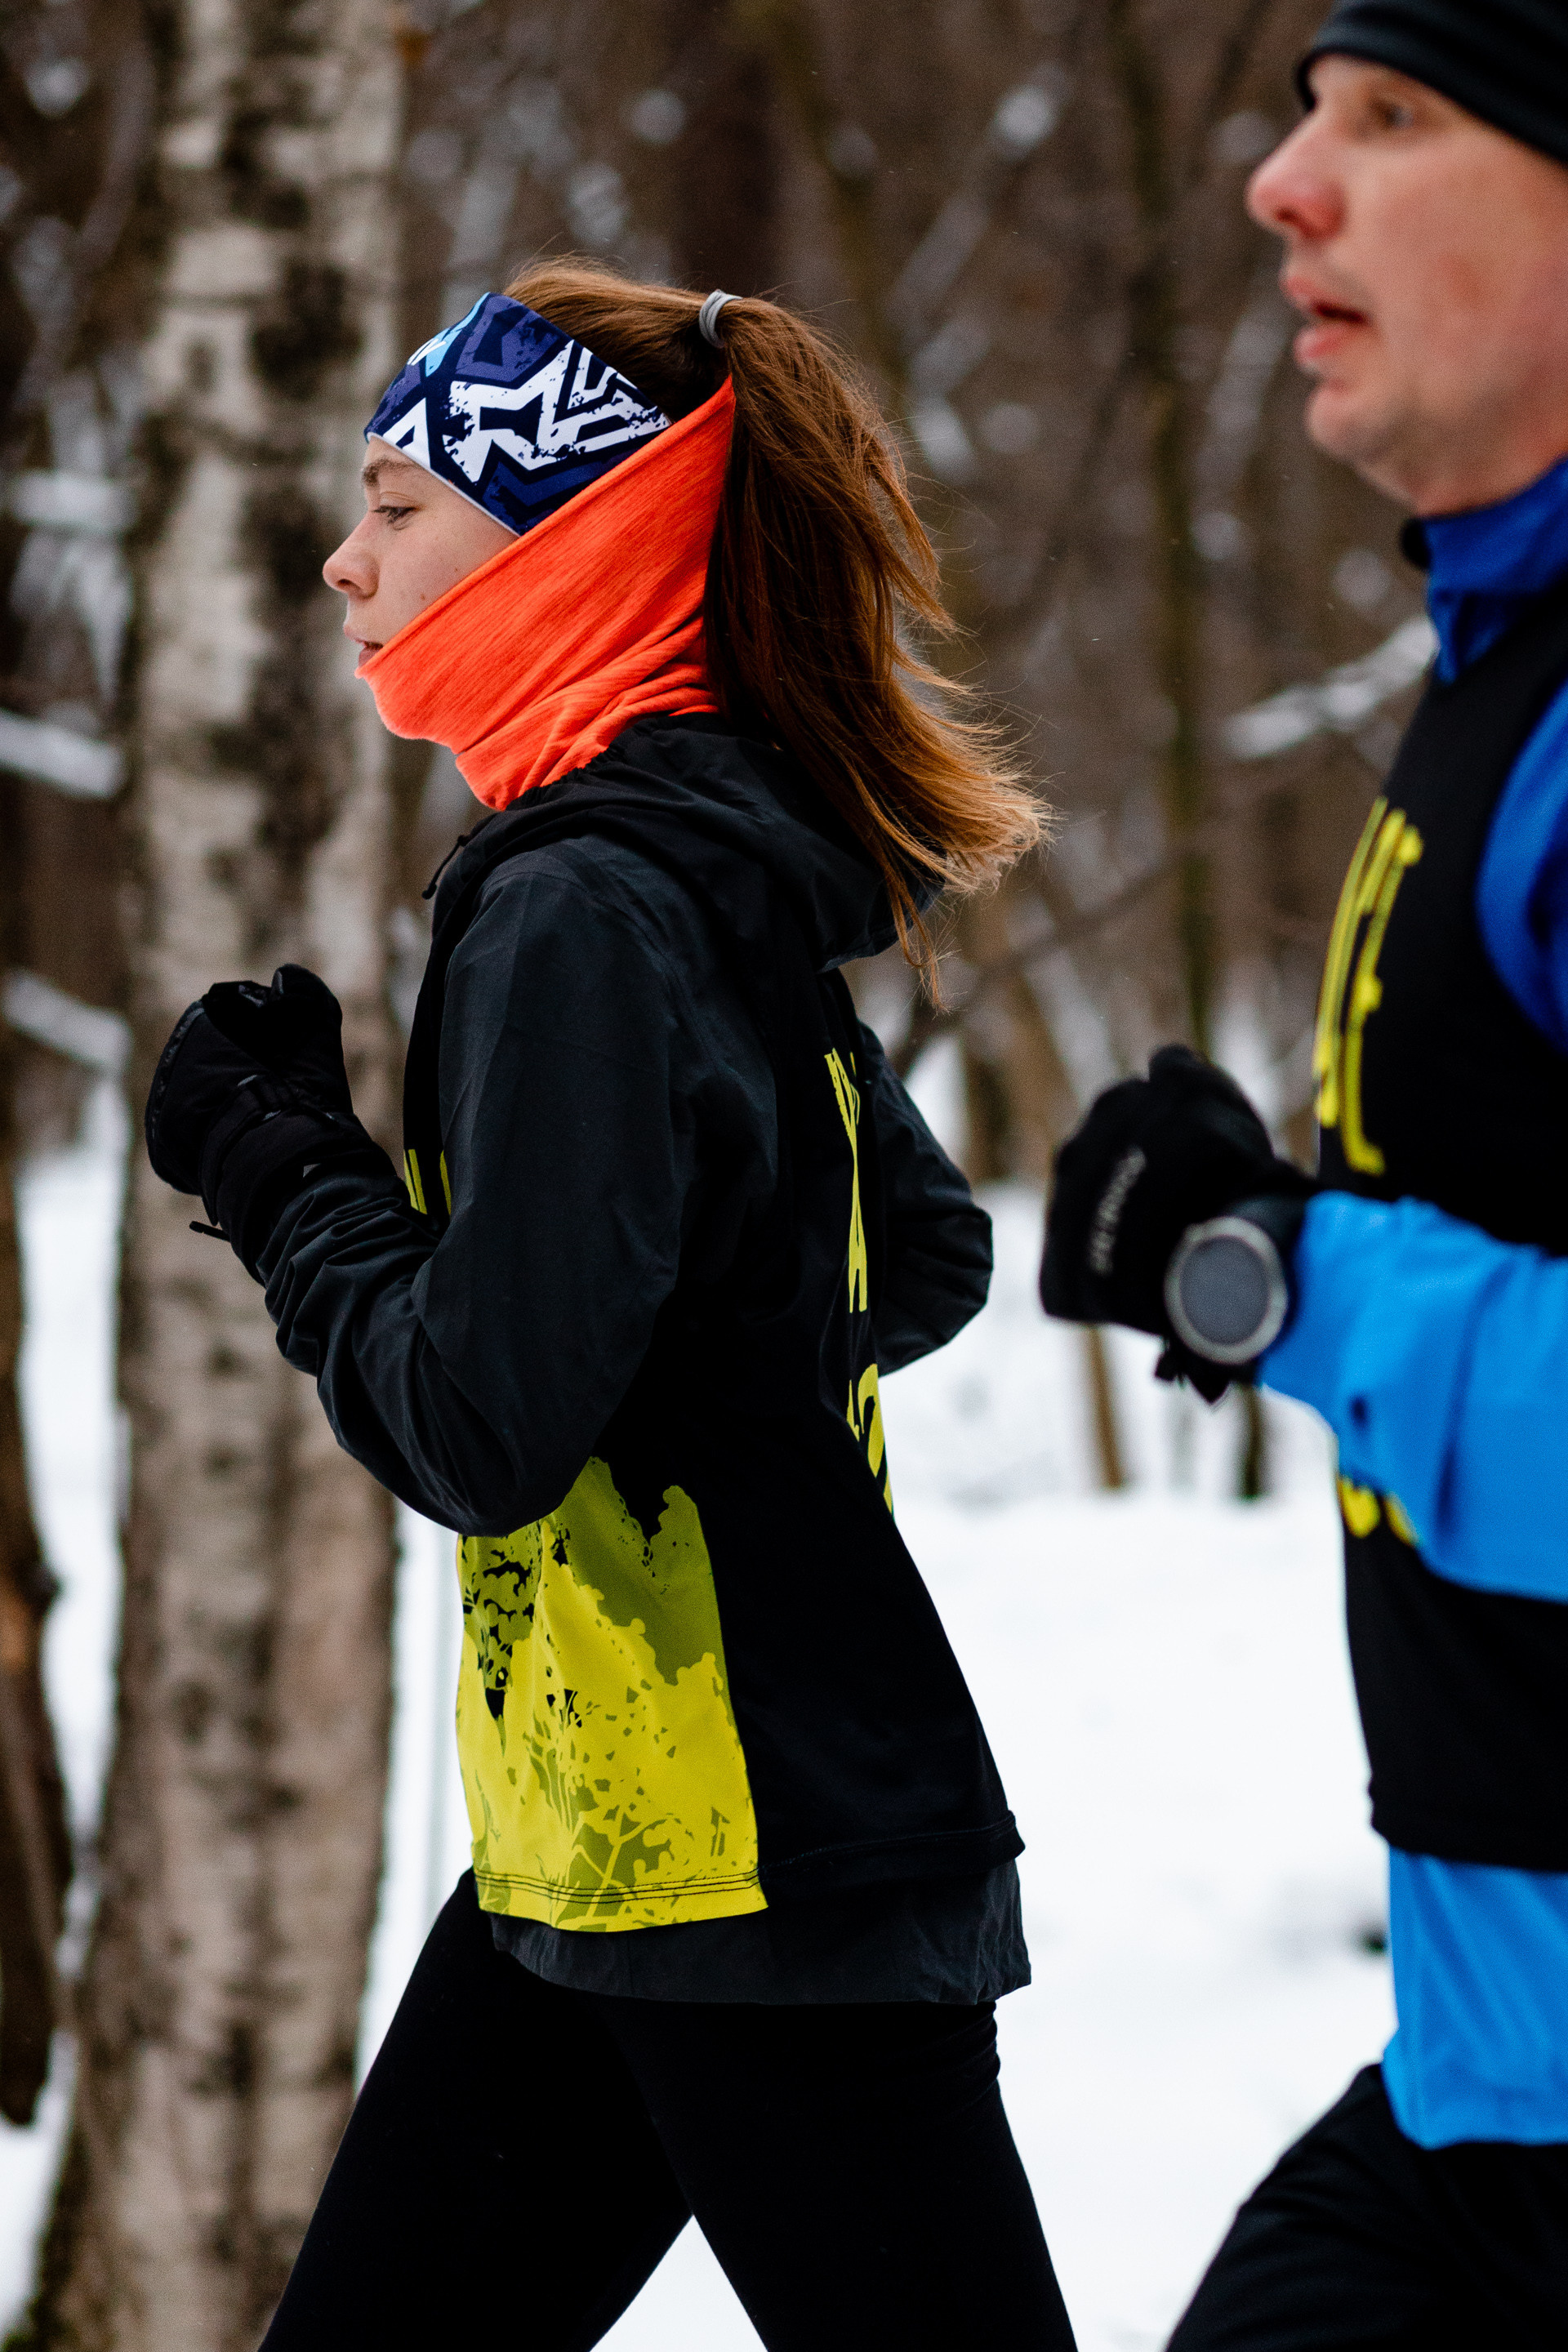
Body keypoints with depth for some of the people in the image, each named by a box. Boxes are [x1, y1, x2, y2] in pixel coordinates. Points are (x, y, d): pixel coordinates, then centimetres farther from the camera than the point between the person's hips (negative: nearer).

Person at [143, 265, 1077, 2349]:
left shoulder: (583, 915, -18)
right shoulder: (735, 886, 10)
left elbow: (485, 1426, -23)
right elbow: (927, 1272, 22)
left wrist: (278, 1165, -9)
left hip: (759, 1888, -10)